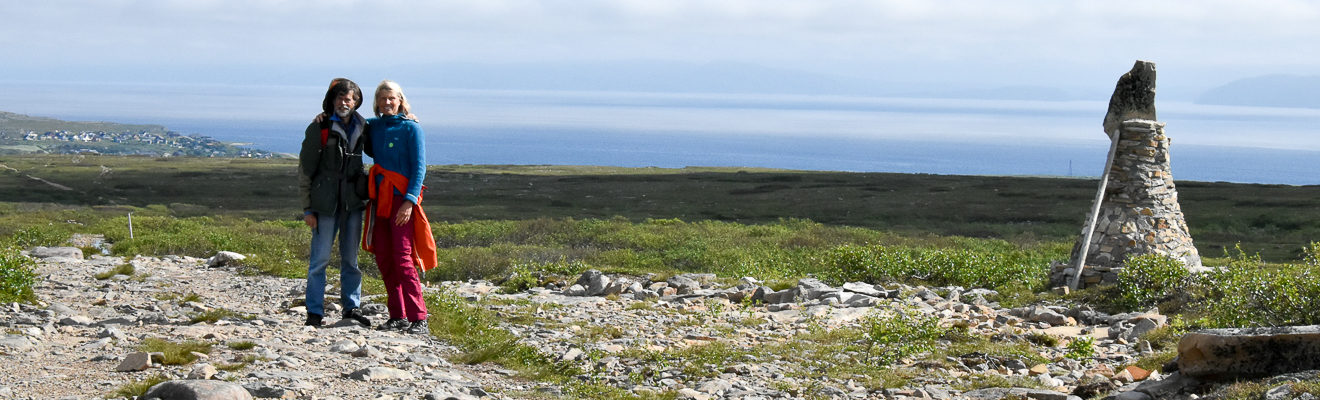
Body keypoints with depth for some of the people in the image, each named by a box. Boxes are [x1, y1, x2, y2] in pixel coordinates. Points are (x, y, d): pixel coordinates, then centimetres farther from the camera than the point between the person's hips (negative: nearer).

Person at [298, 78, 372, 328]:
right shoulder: (319, 129, -5)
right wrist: (307, 208, -5)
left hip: (353, 203, 4)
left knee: (351, 258, 10)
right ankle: (314, 312, 3)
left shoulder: (361, 128, 8)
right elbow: (305, 169, -2)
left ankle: (352, 307, 18)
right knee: (320, 258, -2)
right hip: (326, 203, -4)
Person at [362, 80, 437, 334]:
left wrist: (410, 200, -18)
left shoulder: (411, 128, -4)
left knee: (403, 258, -12)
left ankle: (419, 319, -12)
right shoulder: (374, 126, 13)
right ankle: (398, 316, 12)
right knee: (383, 258, 5)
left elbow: (419, 167, -8)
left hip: (402, 200, -6)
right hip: (379, 199, 6)